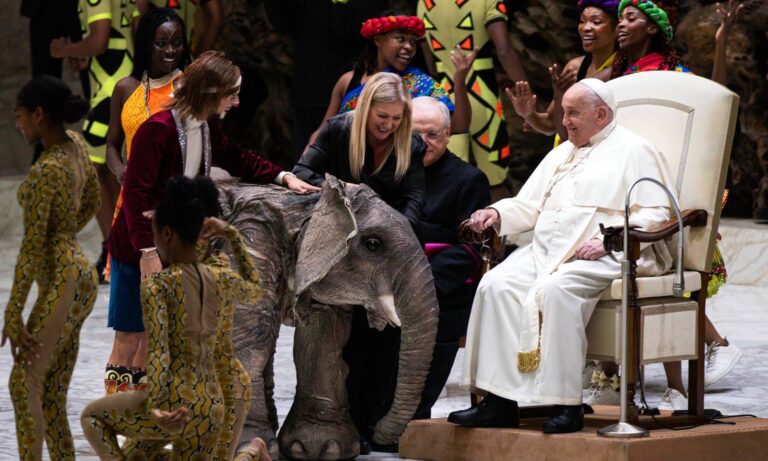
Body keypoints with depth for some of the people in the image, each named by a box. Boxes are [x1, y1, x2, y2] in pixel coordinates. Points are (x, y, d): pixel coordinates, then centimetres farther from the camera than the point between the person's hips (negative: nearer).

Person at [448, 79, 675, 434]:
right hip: (546, 251, 7)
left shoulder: (634, 152, 5)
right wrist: (497, 213, 5)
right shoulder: (560, 154, 29)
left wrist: (608, 241, -18)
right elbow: (528, 206, 27)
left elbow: (655, 214, -6)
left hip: (602, 257, -7)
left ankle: (567, 403, -33)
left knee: (555, 289, -36)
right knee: (496, 285, -20)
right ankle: (500, 401, -24)